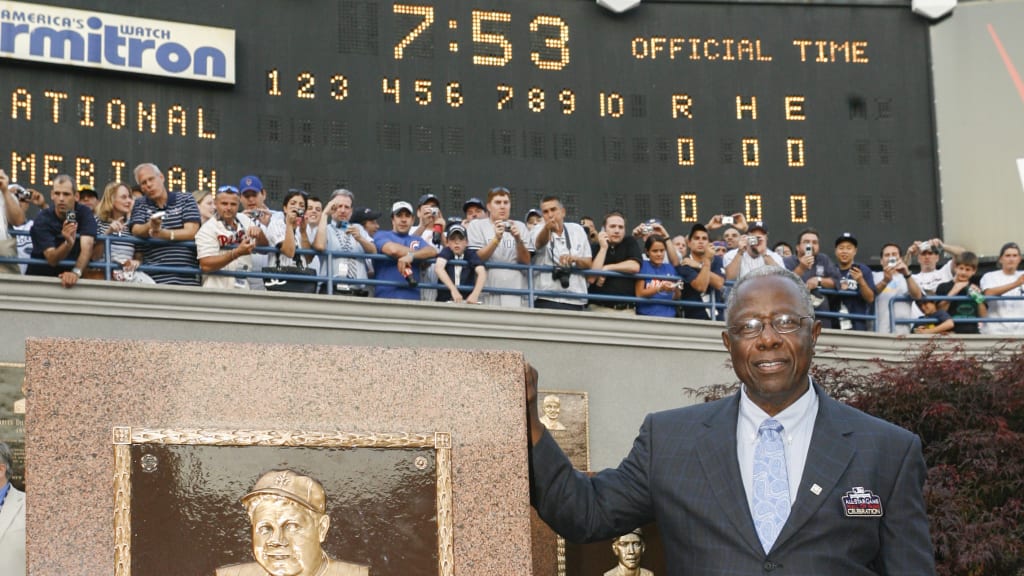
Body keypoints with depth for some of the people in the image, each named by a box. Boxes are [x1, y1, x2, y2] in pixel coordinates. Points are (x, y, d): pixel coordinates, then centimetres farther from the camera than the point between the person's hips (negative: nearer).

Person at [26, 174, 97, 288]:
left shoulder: (85, 213, -6)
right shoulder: (42, 219, -9)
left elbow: (87, 247, -19)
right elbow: (52, 260, -17)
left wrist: (75, 272, -35)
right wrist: (68, 243, -35)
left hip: (69, 278, 1)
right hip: (40, 277, 0)